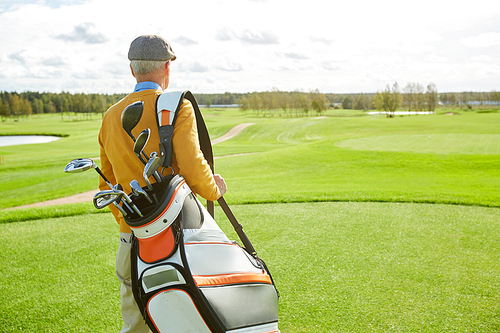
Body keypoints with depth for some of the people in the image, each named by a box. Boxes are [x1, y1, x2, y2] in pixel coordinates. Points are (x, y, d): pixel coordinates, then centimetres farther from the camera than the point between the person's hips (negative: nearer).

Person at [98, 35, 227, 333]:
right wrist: (214, 189, 1)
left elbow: (107, 184, 17)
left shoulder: (111, 116, 11)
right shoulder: (178, 107, -8)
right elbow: (192, 169, -20)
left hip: (130, 240, 6)